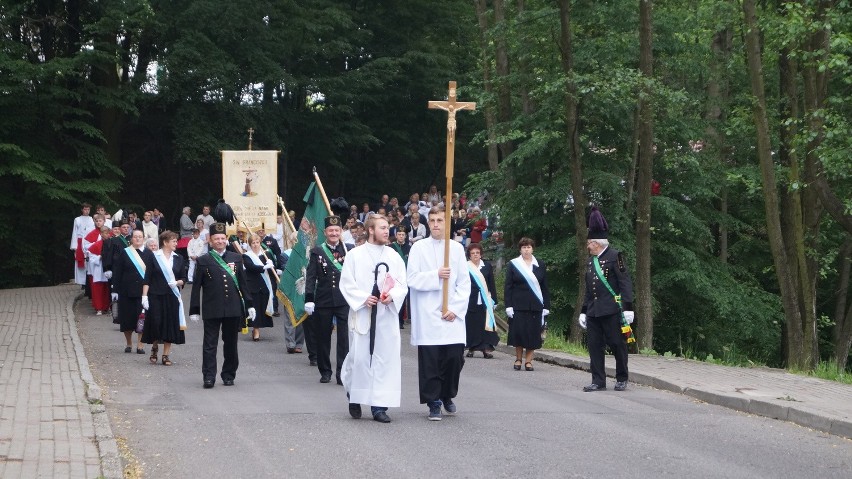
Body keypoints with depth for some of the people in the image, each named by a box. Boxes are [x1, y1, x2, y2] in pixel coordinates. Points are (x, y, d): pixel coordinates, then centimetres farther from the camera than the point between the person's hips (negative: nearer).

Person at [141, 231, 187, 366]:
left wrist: (177, 282, -10)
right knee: (156, 323, -4)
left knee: (170, 325, 1)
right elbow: (147, 278, -3)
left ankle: (166, 355, 9)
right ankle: (154, 348, 22)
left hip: (172, 297, 3)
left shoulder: (178, 258, 8)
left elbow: (184, 279, 12)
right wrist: (144, 296, -10)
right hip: (156, 296, -3)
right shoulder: (154, 257, -1)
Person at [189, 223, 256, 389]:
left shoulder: (236, 258, 11)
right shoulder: (203, 261, 3)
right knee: (210, 344, -4)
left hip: (233, 309, 3)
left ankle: (229, 375, 18)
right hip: (212, 310, -2)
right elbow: (196, 287, 3)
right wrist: (194, 310, -1)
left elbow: (242, 283, 13)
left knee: (231, 344, 9)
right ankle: (209, 377, -4)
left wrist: (249, 305, 9)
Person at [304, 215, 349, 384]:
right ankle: (325, 371, 20)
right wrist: (309, 299, -6)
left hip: (345, 300, -1)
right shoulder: (317, 252, 5)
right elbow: (310, 277, 2)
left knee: (345, 338, -6)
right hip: (323, 301, 1)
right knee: (323, 338, 8)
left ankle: (342, 373, -2)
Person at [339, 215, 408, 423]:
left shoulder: (394, 257, 9)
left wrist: (392, 296, -14)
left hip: (387, 314, 2)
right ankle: (355, 396, 22)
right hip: (361, 314, -2)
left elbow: (402, 284, 6)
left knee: (386, 358, -2)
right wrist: (363, 298, -14)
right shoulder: (355, 255, 2)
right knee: (359, 357, -3)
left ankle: (379, 405, 2)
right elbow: (346, 283, 0)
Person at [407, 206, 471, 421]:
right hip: (428, 316, -2)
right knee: (430, 361, -3)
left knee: (455, 358, 0)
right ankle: (434, 403, 5)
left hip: (452, 315, 2)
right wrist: (436, 275, -14)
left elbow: (464, 283, 6)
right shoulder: (419, 248, 3)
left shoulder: (457, 248, 8)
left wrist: (456, 309, -4)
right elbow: (412, 279, -3)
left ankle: (447, 395, 22)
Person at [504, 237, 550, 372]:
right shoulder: (513, 264, 4)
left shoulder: (540, 265, 10)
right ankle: (518, 359, 10)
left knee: (533, 334, -1)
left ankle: (529, 361, 7)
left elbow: (545, 287, 10)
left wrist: (546, 306, 3)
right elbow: (508, 287, 1)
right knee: (518, 332, -4)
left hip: (535, 305, 2)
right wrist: (508, 306, -7)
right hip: (518, 305, -2)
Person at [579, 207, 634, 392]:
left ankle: (621, 379, 13)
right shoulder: (590, 261, 17)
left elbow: (625, 283, -10)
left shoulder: (615, 256, -5)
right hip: (593, 312, 7)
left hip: (612, 311, -7)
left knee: (617, 344, 1)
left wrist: (628, 307, -15)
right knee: (595, 346, 4)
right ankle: (598, 381, 8)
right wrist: (583, 312, 19)